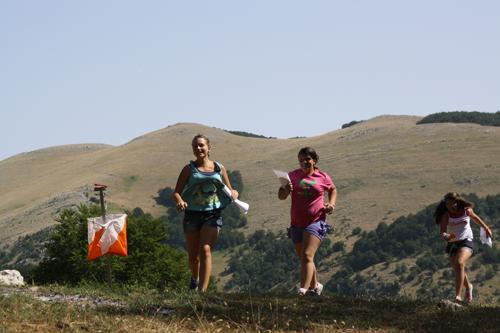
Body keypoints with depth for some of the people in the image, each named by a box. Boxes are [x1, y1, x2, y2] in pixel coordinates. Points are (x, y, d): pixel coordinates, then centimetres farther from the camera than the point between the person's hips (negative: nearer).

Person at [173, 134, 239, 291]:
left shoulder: (219, 169, 8)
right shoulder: (189, 169, 4)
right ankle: (195, 279, 42)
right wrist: (179, 201, -23)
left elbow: (230, 190, 15)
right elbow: (176, 192, 0)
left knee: (205, 250, -17)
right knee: (193, 255, 10)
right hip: (192, 214, 1)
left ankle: (202, 290, -21)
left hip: (212, 214, -1)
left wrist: (234, 193, -9)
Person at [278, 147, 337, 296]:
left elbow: (333, 190, 21)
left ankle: (303, 290, -28)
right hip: (297, 223, 4)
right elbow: (281, 196, 0)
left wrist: (331, 203, 2)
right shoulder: (293, 176, 3)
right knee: (304, 259, 16)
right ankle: (315, 286, 38)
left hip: (316, 221, -4)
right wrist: (285, 189, -22)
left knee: (307, 256, -20)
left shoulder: (323, 177, 0)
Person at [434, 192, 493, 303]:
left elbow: (475, 217, 13)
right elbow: (442, 232, -19)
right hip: (452, 244, 3)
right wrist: (446, 236, -43)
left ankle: (458, 296, -32)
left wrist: (486, 228, 27)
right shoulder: (445, 215, -13)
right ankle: (468, 286, 47)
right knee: (457, 270, 13)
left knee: (459, 263, -27)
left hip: (466, 241, -3)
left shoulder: (466, 210, -10)